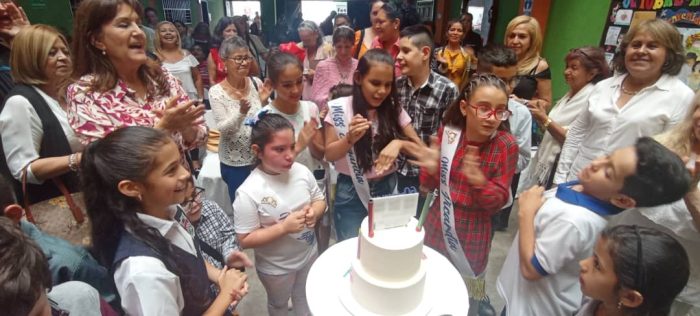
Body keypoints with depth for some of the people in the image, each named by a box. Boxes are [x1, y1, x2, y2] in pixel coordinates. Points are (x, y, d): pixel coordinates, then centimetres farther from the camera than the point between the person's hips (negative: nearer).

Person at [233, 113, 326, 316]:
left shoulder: (302, 171, -16)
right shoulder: (248, 192, -29)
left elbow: (319, 200, 1)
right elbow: (245, 240, -23)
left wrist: (314, 212, -21)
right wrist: (284, 227, -32)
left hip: (308, 255, 4)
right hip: (276, 267, -4)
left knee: (305, 298, 31)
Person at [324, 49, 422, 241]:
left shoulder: (394, 109, -4)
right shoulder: (339, 109, -10)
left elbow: (419, 148, 0)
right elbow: (329, 155, -5)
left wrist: (399, 143, -21)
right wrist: (350, 138, -23)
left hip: (387, 189, 2)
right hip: (352, 193, -2)